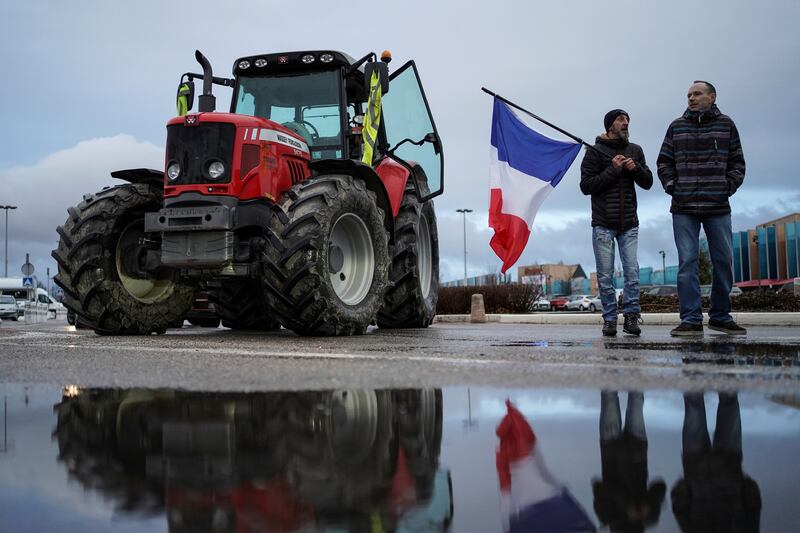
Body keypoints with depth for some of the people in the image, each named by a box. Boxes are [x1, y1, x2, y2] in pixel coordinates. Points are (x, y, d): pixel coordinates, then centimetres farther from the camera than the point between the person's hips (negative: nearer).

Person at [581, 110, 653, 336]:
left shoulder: (635, 150, 13)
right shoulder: (595, 151, 1)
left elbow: (648, 183, 12)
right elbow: (586, 186, -6)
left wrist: (635, 168, -8)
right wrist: (612, 170, -13)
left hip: (629, 224, 3)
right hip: (603, 223, -3)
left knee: (632, 272, -4)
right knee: (605, 275, 0)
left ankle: (631, 316, 2)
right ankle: (610, 319, 6)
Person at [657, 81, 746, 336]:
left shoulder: (726, 124, 9)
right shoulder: (677, 126, 9)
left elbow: (737, 162, 11)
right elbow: (663, 162, 12)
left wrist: (729, 187, -1)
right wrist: (672, 187, 0)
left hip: (718, 207, 1)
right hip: (684, 207, 0)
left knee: (724, 261, 4)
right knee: (687, 262, -5)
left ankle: (720, 316, 16)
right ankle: (691, 320, -3)